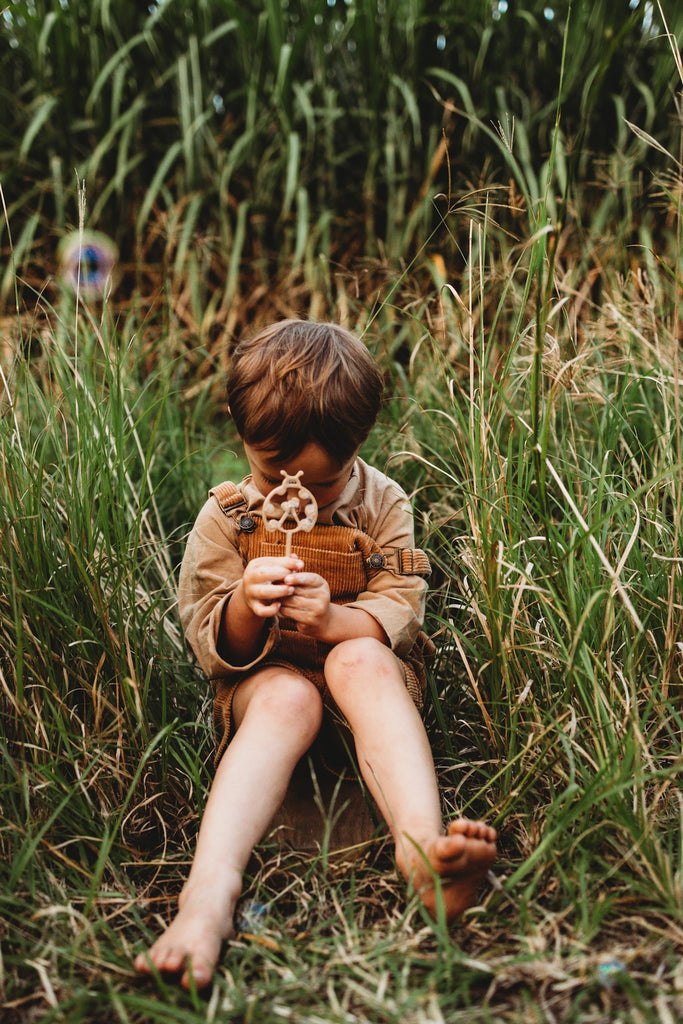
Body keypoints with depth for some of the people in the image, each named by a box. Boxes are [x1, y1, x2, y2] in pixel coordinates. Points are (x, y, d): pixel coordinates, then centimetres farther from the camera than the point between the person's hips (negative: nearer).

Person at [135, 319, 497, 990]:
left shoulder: (382, 503, -1)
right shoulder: (226, 515, -3)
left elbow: (399, 613, -8)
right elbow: (212, 648, -4)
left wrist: (335, 619, -31)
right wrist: (244, 608, -30)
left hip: (367, 667, 1)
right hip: (263, 676, 0)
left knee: (360, 662, -35)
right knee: (289, 698, -36)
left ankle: (420, 846, -58)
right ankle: (209, 890, -56)